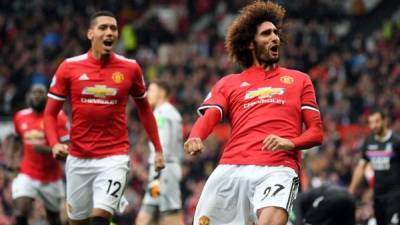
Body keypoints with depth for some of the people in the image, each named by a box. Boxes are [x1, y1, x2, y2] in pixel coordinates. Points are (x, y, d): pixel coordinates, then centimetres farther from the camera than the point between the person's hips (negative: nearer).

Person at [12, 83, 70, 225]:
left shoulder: (57, 117, -11)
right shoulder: (20, 117, 2)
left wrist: (47, 150, -31)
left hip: (51, 178, -2)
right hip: (27, 175, 2)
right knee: (20, 213, -19)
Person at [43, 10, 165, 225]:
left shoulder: (130, 68, 0)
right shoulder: (69, 67, -1)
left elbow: (144, 109, 15)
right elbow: (50, 113, 5)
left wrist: (158, 149, 13)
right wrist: (54, 144, -13)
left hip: (114, 157, -2)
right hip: (78, 158, 2)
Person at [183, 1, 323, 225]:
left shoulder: (299, 80, 22)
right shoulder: (229, 84, 22)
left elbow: (316, 131, 15)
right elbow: (208, 118, 6)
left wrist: (290, 143, -7)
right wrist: (195, 138, -18)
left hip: (277, 169, -2)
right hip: (231, 169, 2)